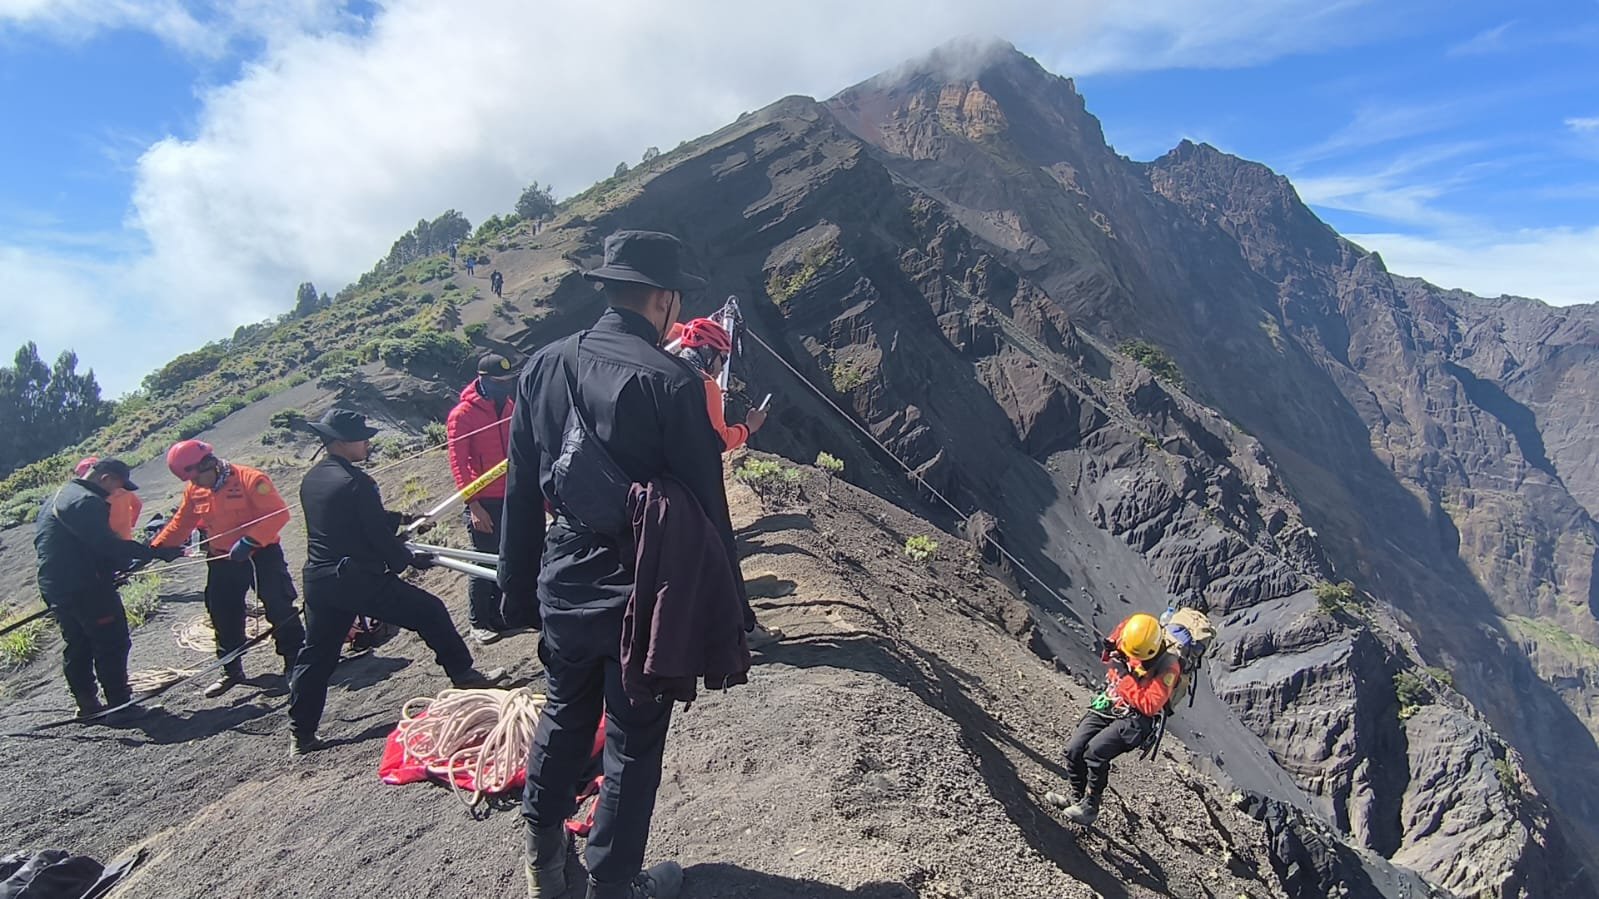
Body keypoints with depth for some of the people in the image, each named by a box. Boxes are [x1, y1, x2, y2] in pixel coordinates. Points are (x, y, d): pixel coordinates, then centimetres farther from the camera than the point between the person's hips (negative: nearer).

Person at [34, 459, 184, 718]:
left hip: (55, 587, 10)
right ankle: (120, 704, 1)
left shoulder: (57, 499, 17)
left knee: (76, 646, 16)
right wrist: (155, 553, -25)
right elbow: (106, 544, -25)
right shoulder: (86, 502, -17)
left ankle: (86, 704, 23)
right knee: (112, 644, -3)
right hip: (86, 588, -10)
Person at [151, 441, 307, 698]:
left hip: (262, 554, -6)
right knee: (223, 616, 12)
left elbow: (279, 513, -24)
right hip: (222, 561, 6)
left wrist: (250, 541, -29)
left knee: (280, 608, -3)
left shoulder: (250, 479, -19)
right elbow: (180, 524, 12)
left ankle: (295, 663, 10)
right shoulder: (194, 491, 1)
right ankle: (231, 670, 27)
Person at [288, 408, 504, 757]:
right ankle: (465, 677, 14)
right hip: (359, 578, -8)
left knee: (316, 655, 15)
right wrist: (409, 559, 3)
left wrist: (399, 518, 22)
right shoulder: (356, 482, -17)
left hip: (319, 580, 8)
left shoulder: (310, 479, 9)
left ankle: (300, 733, 21)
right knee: (430, 611, 5)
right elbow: (379, 536, -14)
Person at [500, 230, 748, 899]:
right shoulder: (672, 382, -18)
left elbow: (520, 488, 6)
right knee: (633, 742, 13)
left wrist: (518, 579, 16)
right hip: (647, 598, -5)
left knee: (564, 716, 26)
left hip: (563, 589, 6)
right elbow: (705, 508, -15)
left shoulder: (544, 365, -1)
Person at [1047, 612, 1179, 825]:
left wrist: (1125, 677, -23)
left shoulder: (1168, 666, -19)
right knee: (1073, 749, -10)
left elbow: (1149, 706, -24)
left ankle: (1090, 807, -7)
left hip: (1136, 719, -6)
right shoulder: (1124, 644, -4)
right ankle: (1077, 798, 12)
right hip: (1107, 707, 6)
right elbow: (1106, 658, 21)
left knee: (1095, 752, -26)